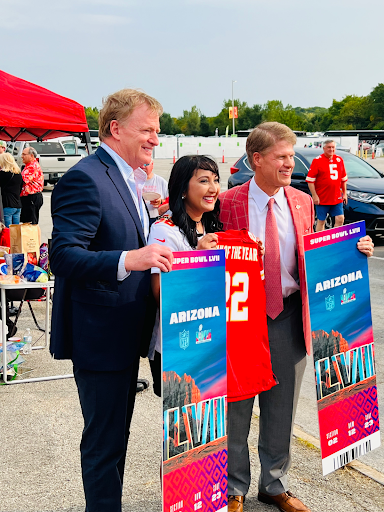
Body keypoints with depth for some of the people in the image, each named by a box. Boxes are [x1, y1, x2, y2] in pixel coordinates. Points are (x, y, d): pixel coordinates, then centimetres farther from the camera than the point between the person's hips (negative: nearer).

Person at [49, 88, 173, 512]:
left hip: (125, 332, 10)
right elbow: (63, 257, -28)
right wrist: (128, 259, -41)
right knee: (104, 440, 3)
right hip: (98, 334, -10)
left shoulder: (129, 178, 12)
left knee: (116, 433, 22)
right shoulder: (85, 179, -19)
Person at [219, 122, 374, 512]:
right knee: (237, 406, 9)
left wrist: (352, 251, -1)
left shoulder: (302, 202, 5)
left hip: (289, 315, 4)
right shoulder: (228, 203, -7)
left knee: (281, 406, 15)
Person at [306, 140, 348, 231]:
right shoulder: (317, 160, -6)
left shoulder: (339, 160, 9)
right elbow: (310, 180, -9)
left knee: (340, 219, 1)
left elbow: (344, 178, 18)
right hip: (322, 199, -4)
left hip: (337, 198, 5)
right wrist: (314, 196, -13)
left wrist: (344, 193, 15)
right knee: (321, 221, 4)